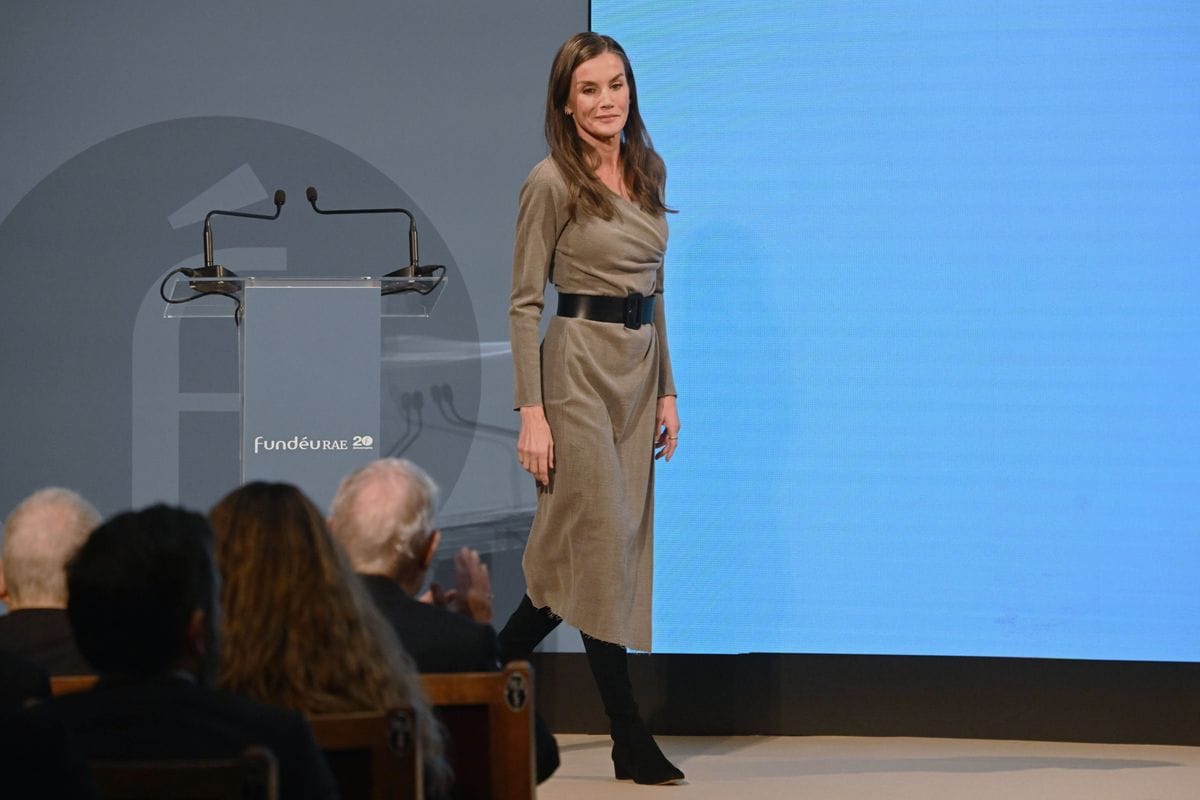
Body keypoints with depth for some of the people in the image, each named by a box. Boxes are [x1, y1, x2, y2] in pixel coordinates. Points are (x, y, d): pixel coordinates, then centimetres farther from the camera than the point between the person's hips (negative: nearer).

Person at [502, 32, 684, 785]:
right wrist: (532, 412, -15)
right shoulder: (553, 183, -9)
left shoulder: (648, 172, 11)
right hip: (580, 369, -7)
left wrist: (667, 390, 12)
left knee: (601, 550, 7)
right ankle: (633, 744, 1)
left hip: (639, 369, 7)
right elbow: (524, 304, -9)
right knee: (603, 542, -6)